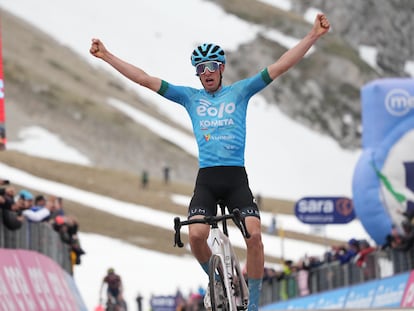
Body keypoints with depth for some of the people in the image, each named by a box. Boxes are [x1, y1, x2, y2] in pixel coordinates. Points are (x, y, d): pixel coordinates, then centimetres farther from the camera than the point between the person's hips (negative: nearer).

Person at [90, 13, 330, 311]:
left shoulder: (240, 91, 9)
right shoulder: (190, 96, 12)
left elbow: (281, 66, 3)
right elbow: (145, 79, 9)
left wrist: (313, 36, -5)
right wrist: (107, 56, 5)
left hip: (237, 177, -1)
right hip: (206, 178, 1)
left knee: (254, 234, -17)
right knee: (196, 234, -20)